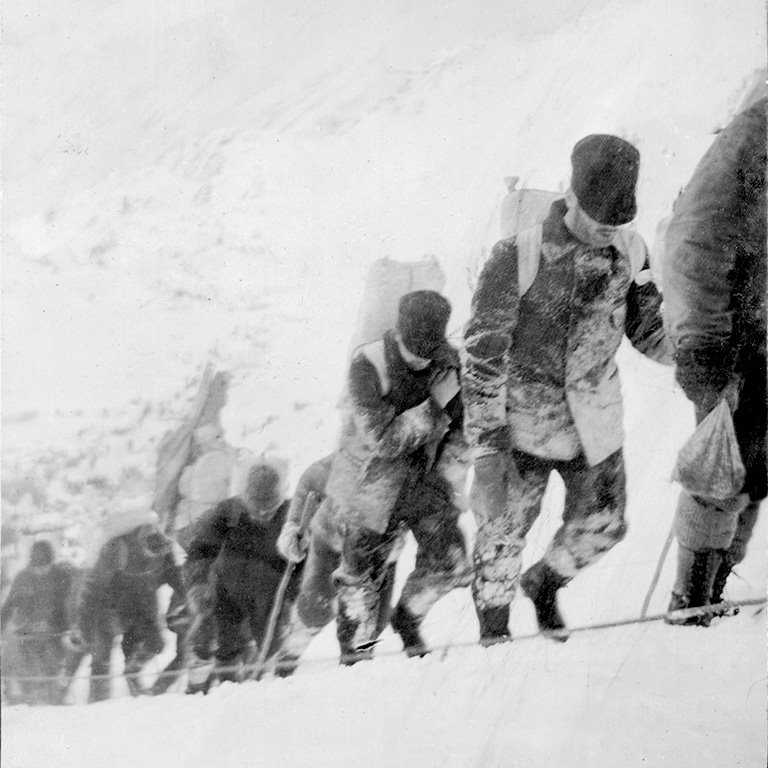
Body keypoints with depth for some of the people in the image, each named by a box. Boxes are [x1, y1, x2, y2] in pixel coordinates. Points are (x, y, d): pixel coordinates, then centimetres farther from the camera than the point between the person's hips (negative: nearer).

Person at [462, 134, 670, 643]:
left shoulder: (630, 252, -6)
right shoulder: (519, 257, -20)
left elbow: (650, 334, 4)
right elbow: (483, 355, -18)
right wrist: (487, 449, -21)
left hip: (597, 426, 4)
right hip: (525, 425, -4)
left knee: (603, 527, 13)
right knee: (505, 532, 6)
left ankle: (544, 583, 45)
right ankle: (493, 628, 36)